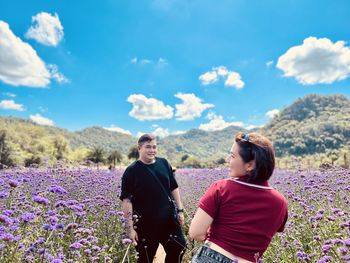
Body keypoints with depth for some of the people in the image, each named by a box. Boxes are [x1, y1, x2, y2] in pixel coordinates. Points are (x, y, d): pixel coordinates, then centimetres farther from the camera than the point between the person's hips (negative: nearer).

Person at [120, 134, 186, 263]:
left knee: (178, 250, 12)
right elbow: (126, 200, -13)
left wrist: (180, 210, 7)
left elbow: (174, 188, 9)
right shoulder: (132, 171, -12)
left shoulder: (164, 163, 1)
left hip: (169, 219, 4)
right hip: (145, 225, -3)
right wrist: (130, 228, -14)